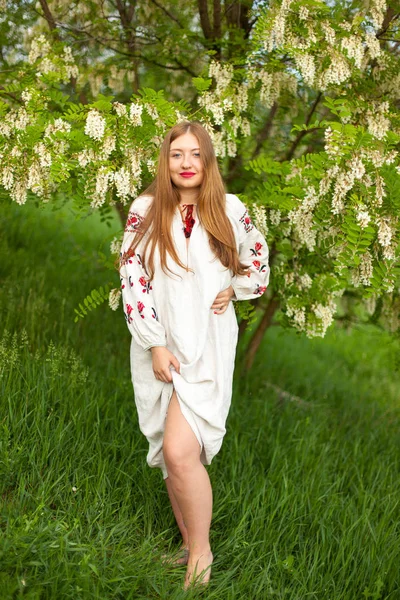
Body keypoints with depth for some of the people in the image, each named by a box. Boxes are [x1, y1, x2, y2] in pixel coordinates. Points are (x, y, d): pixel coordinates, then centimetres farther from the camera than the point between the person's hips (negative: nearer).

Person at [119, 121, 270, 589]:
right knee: (170, 453, 8)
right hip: (158, 347, 2)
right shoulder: (145, 211, 1)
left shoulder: (231, 210, 2)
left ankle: (201, 551, 3)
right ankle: (189, 545, 26)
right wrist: (156, 346, -10)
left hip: (208, 344, -2)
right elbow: (133, 282, -3)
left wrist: (233, 289, 1)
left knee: (181, 450, -17)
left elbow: (257, 259, 20)